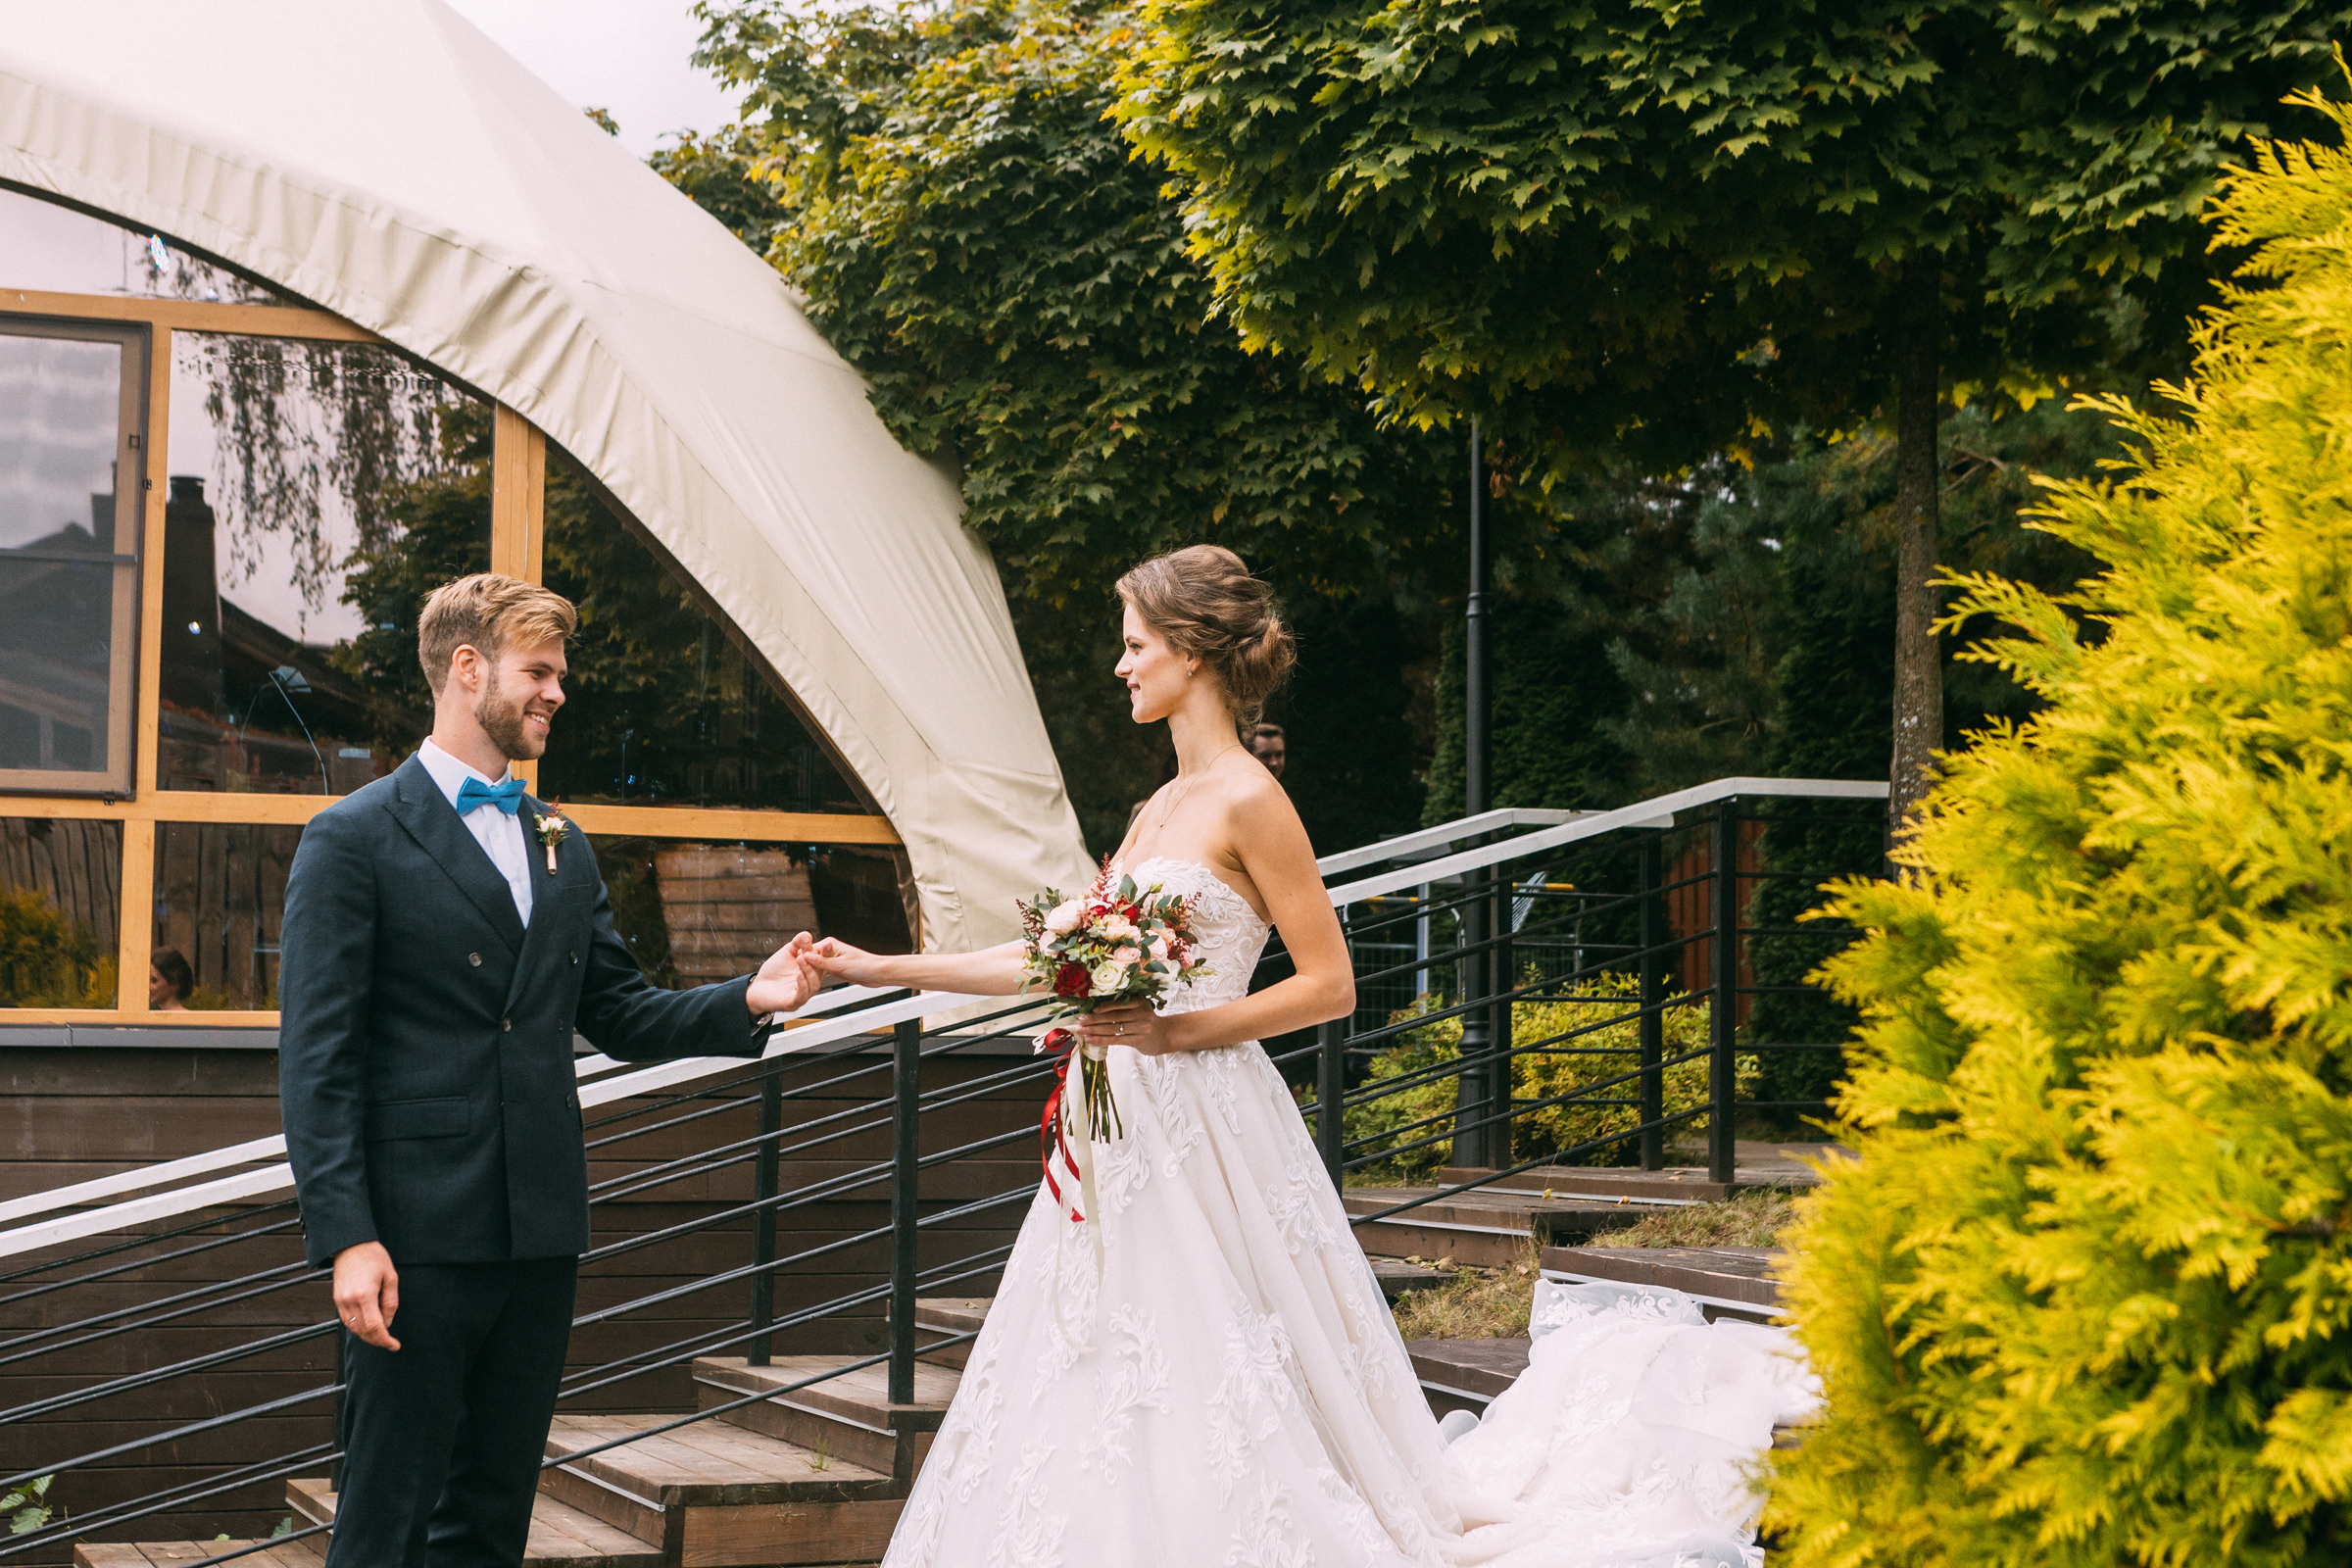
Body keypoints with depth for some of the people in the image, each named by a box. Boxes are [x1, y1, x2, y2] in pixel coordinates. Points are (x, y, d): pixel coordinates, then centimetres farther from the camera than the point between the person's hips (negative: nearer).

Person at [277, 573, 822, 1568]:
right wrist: (347, 1237, -17)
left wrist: (744, 1002, -1)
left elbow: (618, 1016, 17)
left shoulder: (562, 848, 16)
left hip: (541, 1228, 7)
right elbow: (317, 1061, -9)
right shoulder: (354, 839, -5)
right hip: (417, 1233, -7)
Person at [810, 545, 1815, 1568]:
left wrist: (1174, 1032, -17)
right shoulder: (1165, 806, 15)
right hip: (1132, 1125, 8)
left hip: (1206, 1133, -8)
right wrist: (883, 969, 18)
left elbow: (1330, 985, -11)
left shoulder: (1247, 802, -9)